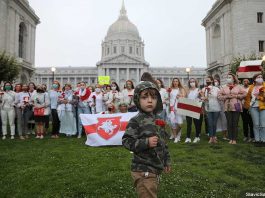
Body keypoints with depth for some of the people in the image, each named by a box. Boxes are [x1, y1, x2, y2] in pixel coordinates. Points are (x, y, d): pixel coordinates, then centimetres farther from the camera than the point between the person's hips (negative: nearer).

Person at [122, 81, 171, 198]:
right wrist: (146, 142, -28)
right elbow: (126, 141, -20)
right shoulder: (135, 121, -16)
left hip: (155, 169, 8)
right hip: (143, 171, -8)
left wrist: (166, 161, 20)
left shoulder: (157, 120, 8)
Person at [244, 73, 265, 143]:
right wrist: (248, 106, 4)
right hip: (253, 107, 2)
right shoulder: (251, 87, 11)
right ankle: (257, 139, 11)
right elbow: (248, 97, 11)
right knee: (256, 124, 4)